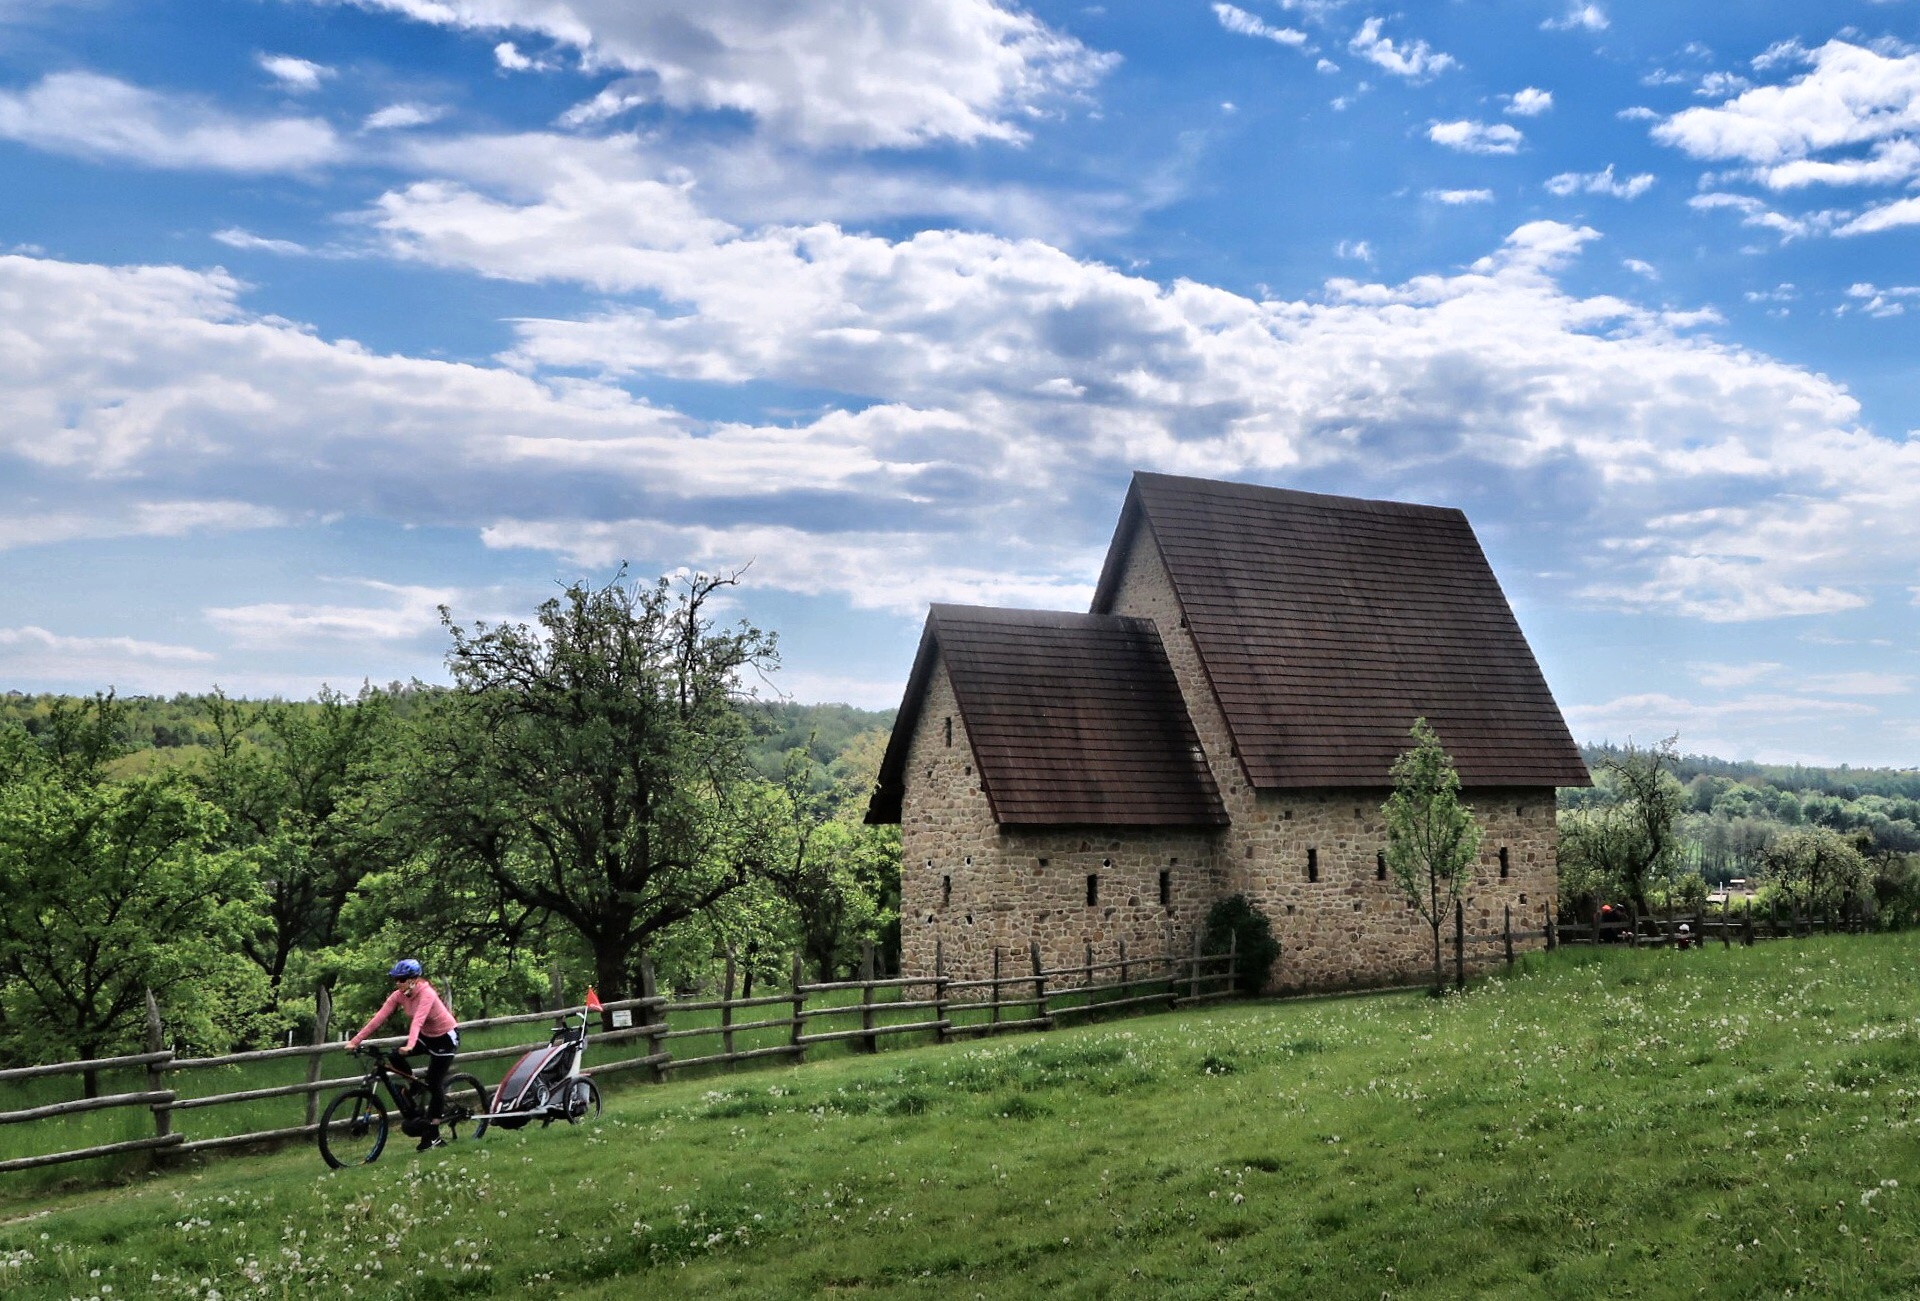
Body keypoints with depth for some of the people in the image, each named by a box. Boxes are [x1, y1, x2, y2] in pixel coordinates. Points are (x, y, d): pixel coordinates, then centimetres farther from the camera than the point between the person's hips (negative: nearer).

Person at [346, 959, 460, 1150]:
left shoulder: (426, 994, -30)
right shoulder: (399, 995, -12)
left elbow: (418, 1020, -45)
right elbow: (379, 1017, -19)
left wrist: (410, 1045, -59)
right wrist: (355, 1040, -27)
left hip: (445, 1037, -6)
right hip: (426, 1036, 6)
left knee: (434, 1084, -7)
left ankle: (433, 1134, 5)